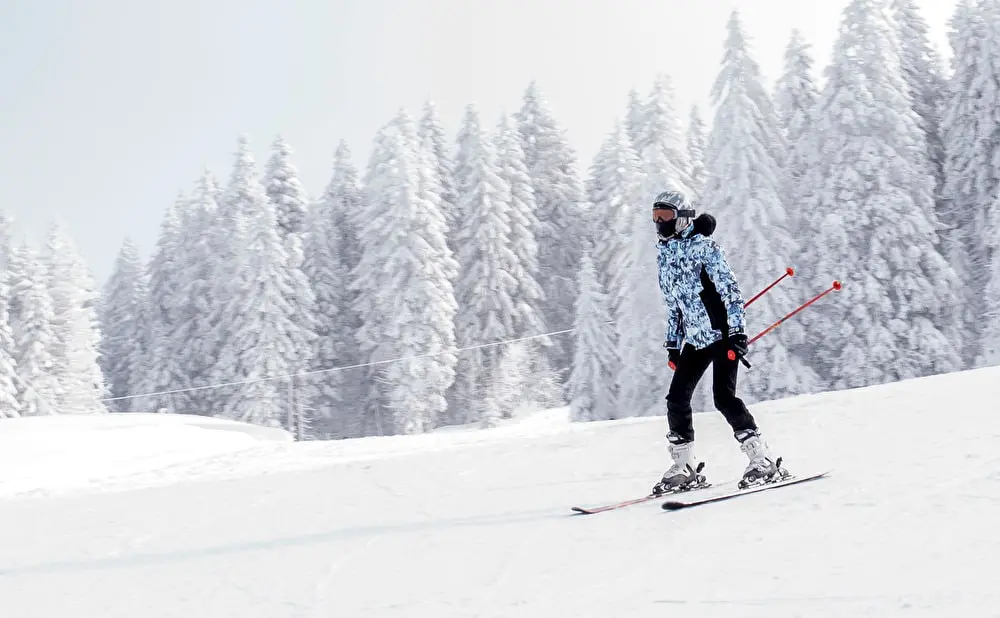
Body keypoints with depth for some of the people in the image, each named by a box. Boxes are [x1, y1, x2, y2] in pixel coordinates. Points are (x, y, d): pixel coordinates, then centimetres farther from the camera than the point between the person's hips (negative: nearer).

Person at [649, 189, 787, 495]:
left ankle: (763, 461, -5)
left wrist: (737, 330, -19)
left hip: (722, 334, -7)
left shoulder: (703, 246, -8)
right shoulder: (665, 255, 14)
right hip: (695, 339, 8)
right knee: (676, 400, 1)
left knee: (724, 397, -15)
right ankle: (684, 469, 13)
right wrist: (673, 343, 19)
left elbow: (730, 289, -12)